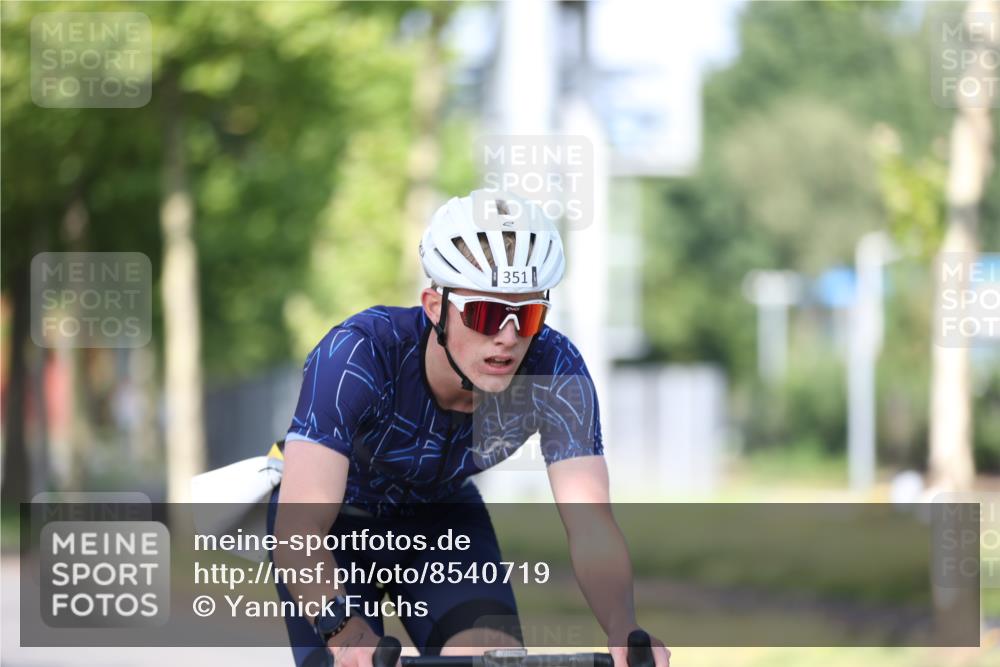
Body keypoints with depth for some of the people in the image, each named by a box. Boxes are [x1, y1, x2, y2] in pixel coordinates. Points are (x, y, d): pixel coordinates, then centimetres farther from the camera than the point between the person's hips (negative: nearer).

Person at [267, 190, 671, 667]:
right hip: (338, 519, -2)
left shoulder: (555, 372, -28)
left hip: (440, 515, 2)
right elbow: (297, 530, -44)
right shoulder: (359, 355, -37)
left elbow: (589, 521, -36)